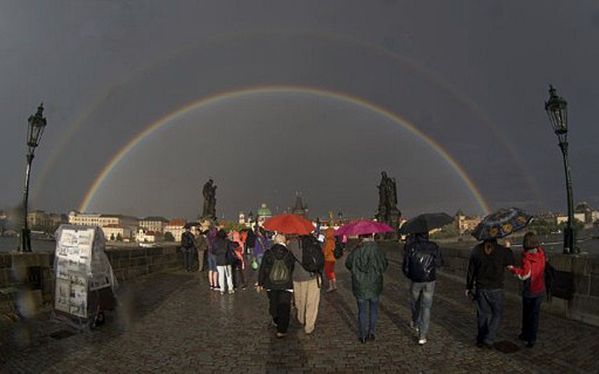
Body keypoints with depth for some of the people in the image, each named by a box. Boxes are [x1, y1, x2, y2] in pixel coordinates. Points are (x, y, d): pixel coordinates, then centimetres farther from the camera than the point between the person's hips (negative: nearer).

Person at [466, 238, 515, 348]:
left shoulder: (476, 250, -6)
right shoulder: (502, 250, -14)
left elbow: (471, 270, 0)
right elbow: (511, 263, 6)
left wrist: (468, 287, 10)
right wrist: (508, 249, 20)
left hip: (480, 288, 3)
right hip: (496, 289, -3)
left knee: (482, 314, 15)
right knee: (497, 314, 13)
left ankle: (480, 340, 24)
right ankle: (488, 340, 5)